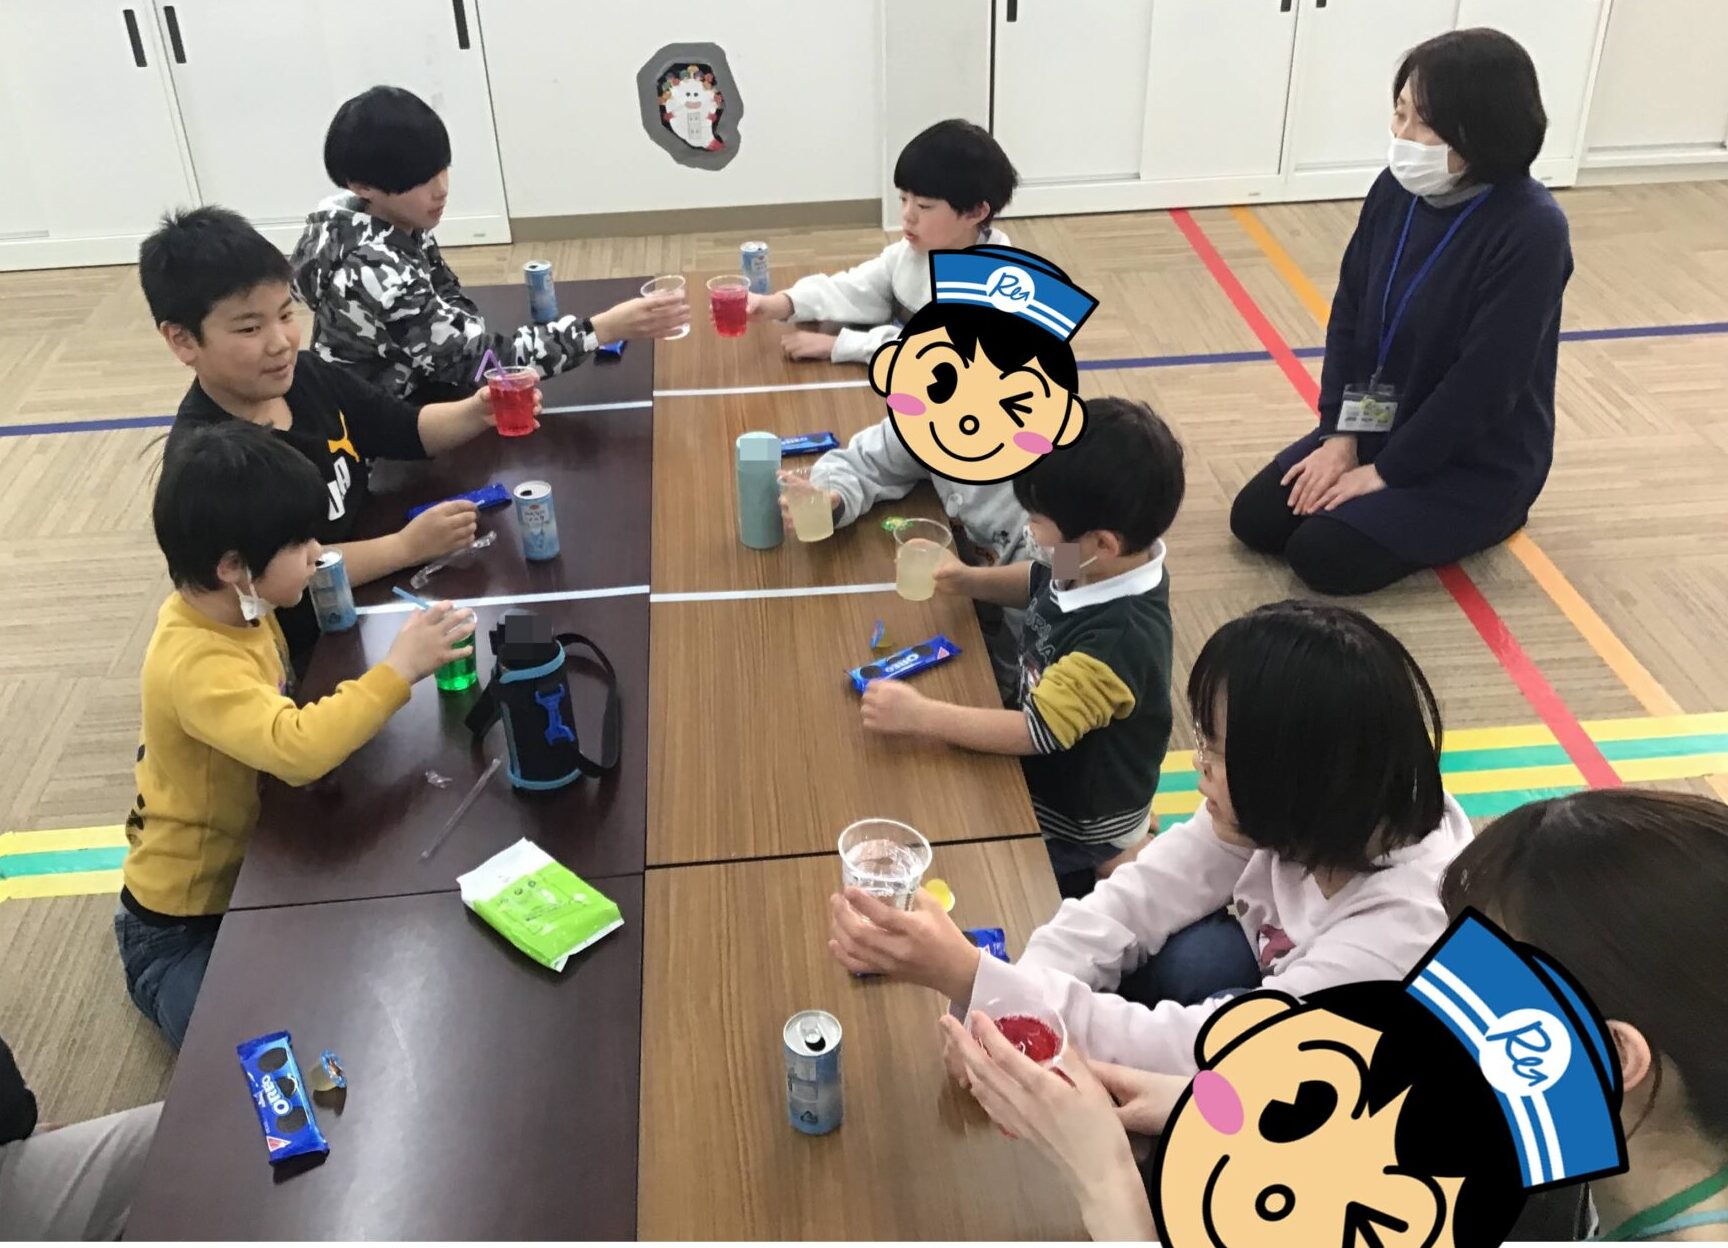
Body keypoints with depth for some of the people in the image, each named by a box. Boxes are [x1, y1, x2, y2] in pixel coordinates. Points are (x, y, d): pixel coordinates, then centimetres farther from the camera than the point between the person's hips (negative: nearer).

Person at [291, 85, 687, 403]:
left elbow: (448, 301, 6)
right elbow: (478, 359, -31)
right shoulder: (373, 271, -31)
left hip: (408, 391, 7)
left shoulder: (396, 220, -6)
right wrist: (607, 328, -35)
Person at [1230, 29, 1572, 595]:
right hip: (1375, 426, 6)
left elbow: (1483, 383, -25)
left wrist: (1387, 472, -19)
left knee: (1323, 556, -18)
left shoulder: (1531, 231, -25)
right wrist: (1340, 436, -7)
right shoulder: (1398, 190, -5)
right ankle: (1401, 506, 15)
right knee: (1255, 519, -5)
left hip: (1477, 463, -6)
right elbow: (1350, 312, 1)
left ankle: (1473, 520, 6)